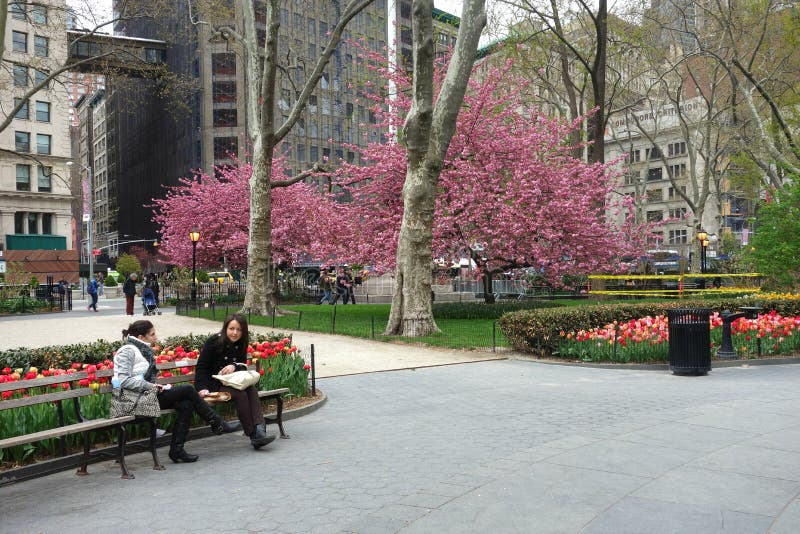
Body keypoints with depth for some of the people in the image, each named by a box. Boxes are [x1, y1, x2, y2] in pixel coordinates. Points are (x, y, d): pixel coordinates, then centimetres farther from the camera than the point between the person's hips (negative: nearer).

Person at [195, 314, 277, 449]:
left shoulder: (241, 344, 8)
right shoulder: (214, 342, -8)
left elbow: (243, 366, 11)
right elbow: (201, 367, -8)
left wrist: (234, 366, -14)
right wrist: (202, 388, -21)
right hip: (214, 384, -5)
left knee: (252, 390, -26)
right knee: (241, 394, -31)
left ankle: (259, 430, -38)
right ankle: (253, 435, -27)